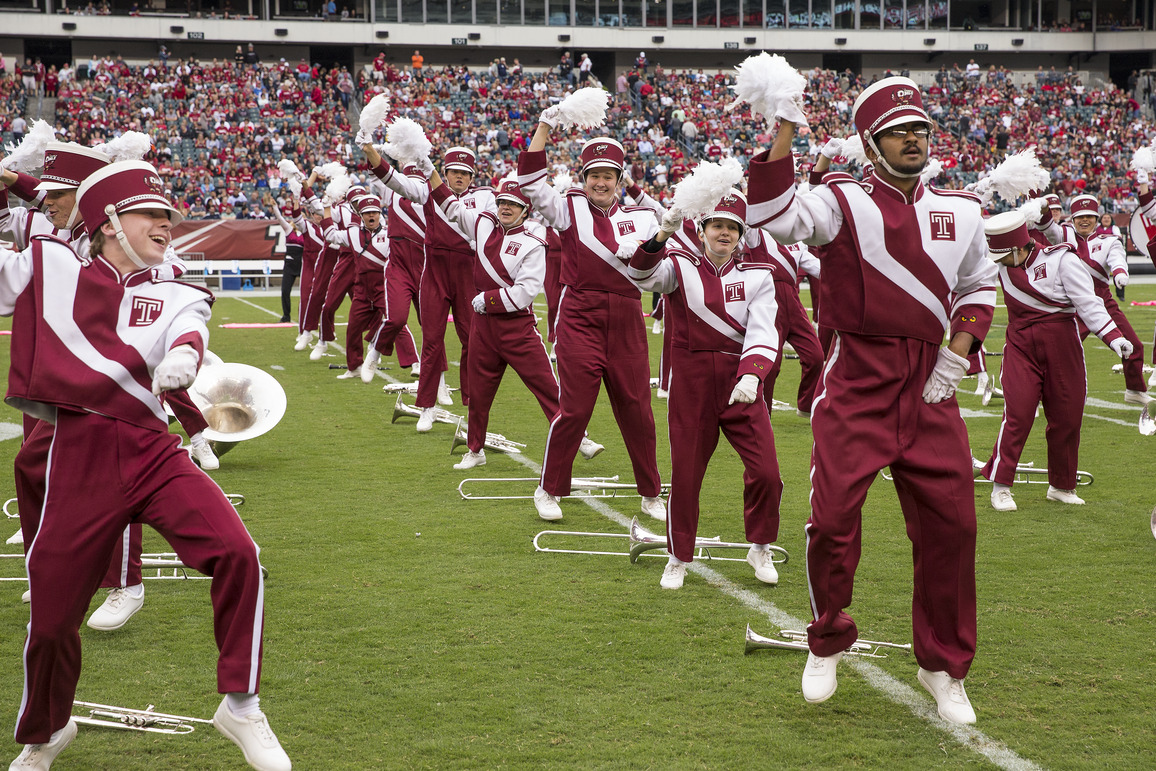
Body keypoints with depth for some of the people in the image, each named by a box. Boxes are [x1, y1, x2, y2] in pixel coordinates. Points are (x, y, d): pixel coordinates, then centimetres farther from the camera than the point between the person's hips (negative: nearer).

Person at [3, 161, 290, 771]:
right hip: (78, 461, -1)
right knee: (51, 618, 3)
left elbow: (189, 333, -9)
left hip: (151, 454, 1)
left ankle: (240, 708, -4)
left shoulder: (176, 298, 14)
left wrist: (183, 355, -34)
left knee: (236, 554, -20)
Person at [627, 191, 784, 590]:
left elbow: (762, 333, -10)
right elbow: (643, 277, -22)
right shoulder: (681, 265, 0)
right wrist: (662, 235, -40)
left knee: (765, 471, -6)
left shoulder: (757, 276, 2)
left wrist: (751, 376, -28)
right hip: (691, 383, -1)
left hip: (740, 382, 1)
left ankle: (760, 549, 18)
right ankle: (678, 558, 24)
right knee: (685, 473, 6)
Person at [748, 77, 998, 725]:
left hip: (930, 386, 4)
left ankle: (945, 666, 21)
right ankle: (828, 644, 20)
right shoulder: (844, 201, -4)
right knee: (835, 515, -6)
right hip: (857, 382, -4)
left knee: (950, 524, 4)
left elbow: (979, 286, 21)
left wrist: (958, 354, 7)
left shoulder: (960, 212, 10)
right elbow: (775, 219, -21)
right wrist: (784, 135, -26)